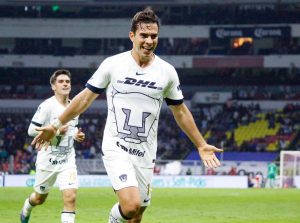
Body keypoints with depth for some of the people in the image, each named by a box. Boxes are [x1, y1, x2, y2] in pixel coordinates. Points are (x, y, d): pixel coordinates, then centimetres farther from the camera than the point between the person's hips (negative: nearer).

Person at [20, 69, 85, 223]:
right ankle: (26, 209, 51)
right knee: (40, 198, 16)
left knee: (70, 197, -16)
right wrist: (56, 131, -23)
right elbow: (32, 130, -16)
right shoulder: (47, 106, -14)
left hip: (68, 159, 3)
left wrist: (76, 135, 1)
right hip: (48, 159, -3)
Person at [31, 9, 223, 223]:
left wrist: (201, 145, 16)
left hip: (145, 154, 3)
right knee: (131, 205, -23)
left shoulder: (167, 72, 3)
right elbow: (86, 97, 6)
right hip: (116, 148, -3)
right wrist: (55, 126, 6)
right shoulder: (112, 64, -4)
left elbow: (180, 112, 15)